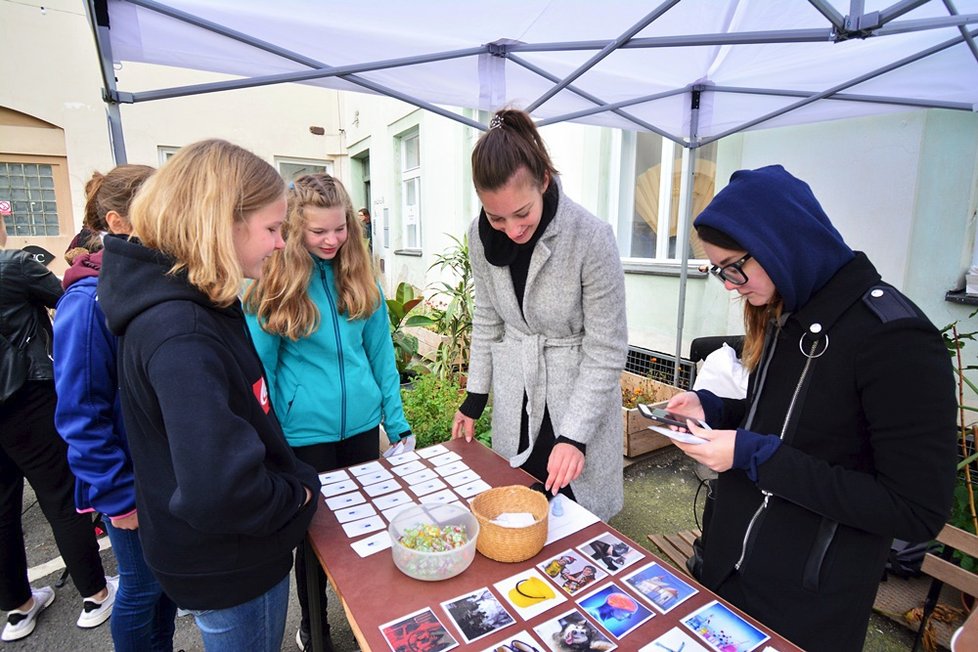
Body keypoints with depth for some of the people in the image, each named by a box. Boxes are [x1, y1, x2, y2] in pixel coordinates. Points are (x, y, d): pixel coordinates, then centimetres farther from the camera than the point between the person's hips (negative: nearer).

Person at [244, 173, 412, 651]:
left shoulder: (359, 278, -1)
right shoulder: (273, 285, -10)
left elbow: (380, 352, 3)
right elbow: (260, 366, -6)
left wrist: (398, 422, 2)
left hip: (362, 423, 3)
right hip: (305, 432, -3)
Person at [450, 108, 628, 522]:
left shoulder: (591, 237, -22)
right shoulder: (480, 235, -8)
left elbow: (606, 352, -16)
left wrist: (574, 434, -20)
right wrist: (475, 397, 8)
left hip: (579, 392, -3)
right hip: (514, 398, 4)